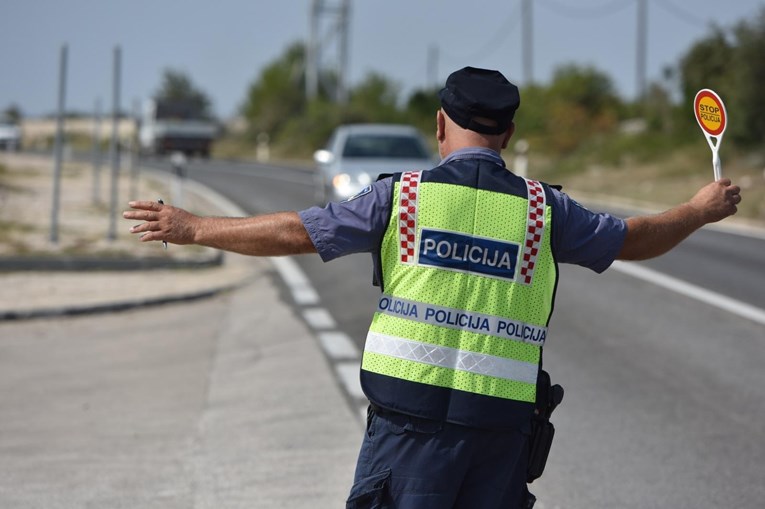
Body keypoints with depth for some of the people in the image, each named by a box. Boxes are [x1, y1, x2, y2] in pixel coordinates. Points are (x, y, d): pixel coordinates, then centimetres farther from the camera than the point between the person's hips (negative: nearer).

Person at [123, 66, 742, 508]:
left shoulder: (402, 195, 1)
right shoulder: (543, 209, 6)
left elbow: (293, 233, 2)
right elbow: (635, 238, 18)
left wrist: (193, 229, 13)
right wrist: (701, 210, 38)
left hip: (410, 414, -2)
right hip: (501, 424, 2)